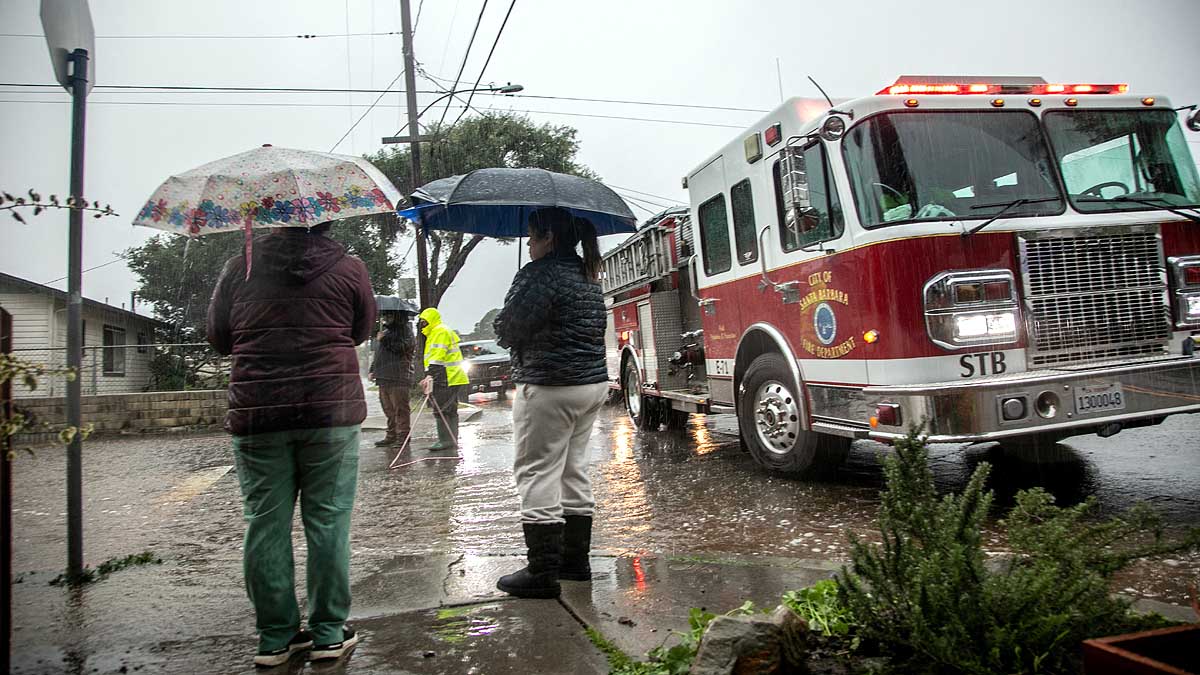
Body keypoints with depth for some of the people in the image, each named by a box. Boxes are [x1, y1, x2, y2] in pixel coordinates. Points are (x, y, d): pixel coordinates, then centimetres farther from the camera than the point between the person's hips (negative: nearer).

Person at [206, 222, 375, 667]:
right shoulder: (348, 268, 1)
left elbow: (218, 337, 14)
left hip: (256, 415, 1)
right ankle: (329, 633, 14)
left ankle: (275, 637, 18)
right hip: (330, 411, -1)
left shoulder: (239, 269, 5)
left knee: (266, 526, 9)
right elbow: (363, 331, 13)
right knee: (328, 523, 6)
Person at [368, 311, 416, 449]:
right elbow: (377, 354, 29)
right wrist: (372, 370, 21)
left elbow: (406, 348, -17)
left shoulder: (405, 330, -1)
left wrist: (385, 340, -13)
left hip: (398, 377, -8)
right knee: (388, 409, 9)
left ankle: (403, 436, -2)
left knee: (400, 409, -6)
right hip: (383, 376, 8)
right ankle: (391, 436, 15)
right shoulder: (385, 331, 24)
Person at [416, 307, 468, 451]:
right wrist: (430, 377, 26)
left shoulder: (440, 332, -10)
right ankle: (452, 441, 18)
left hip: (448, 379, -11)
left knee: (440, 409, -10)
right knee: (450, 410, 13)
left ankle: (445, 441, -9)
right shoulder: (436, 333, 24)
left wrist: (430, 376, -26)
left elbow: (438, 358, -21)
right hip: (453, 379, 11)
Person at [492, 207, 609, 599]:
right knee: (574, 471, 15)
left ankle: (543, 573, 2)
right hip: (594, 383, 9)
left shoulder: (540, 274, -14)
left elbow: (509, 327, -14)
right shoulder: (589, 277, 14)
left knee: (538, 475, -2)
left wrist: (503, 328, 10)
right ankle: (576, 560, 23)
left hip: (549, 389, -9)